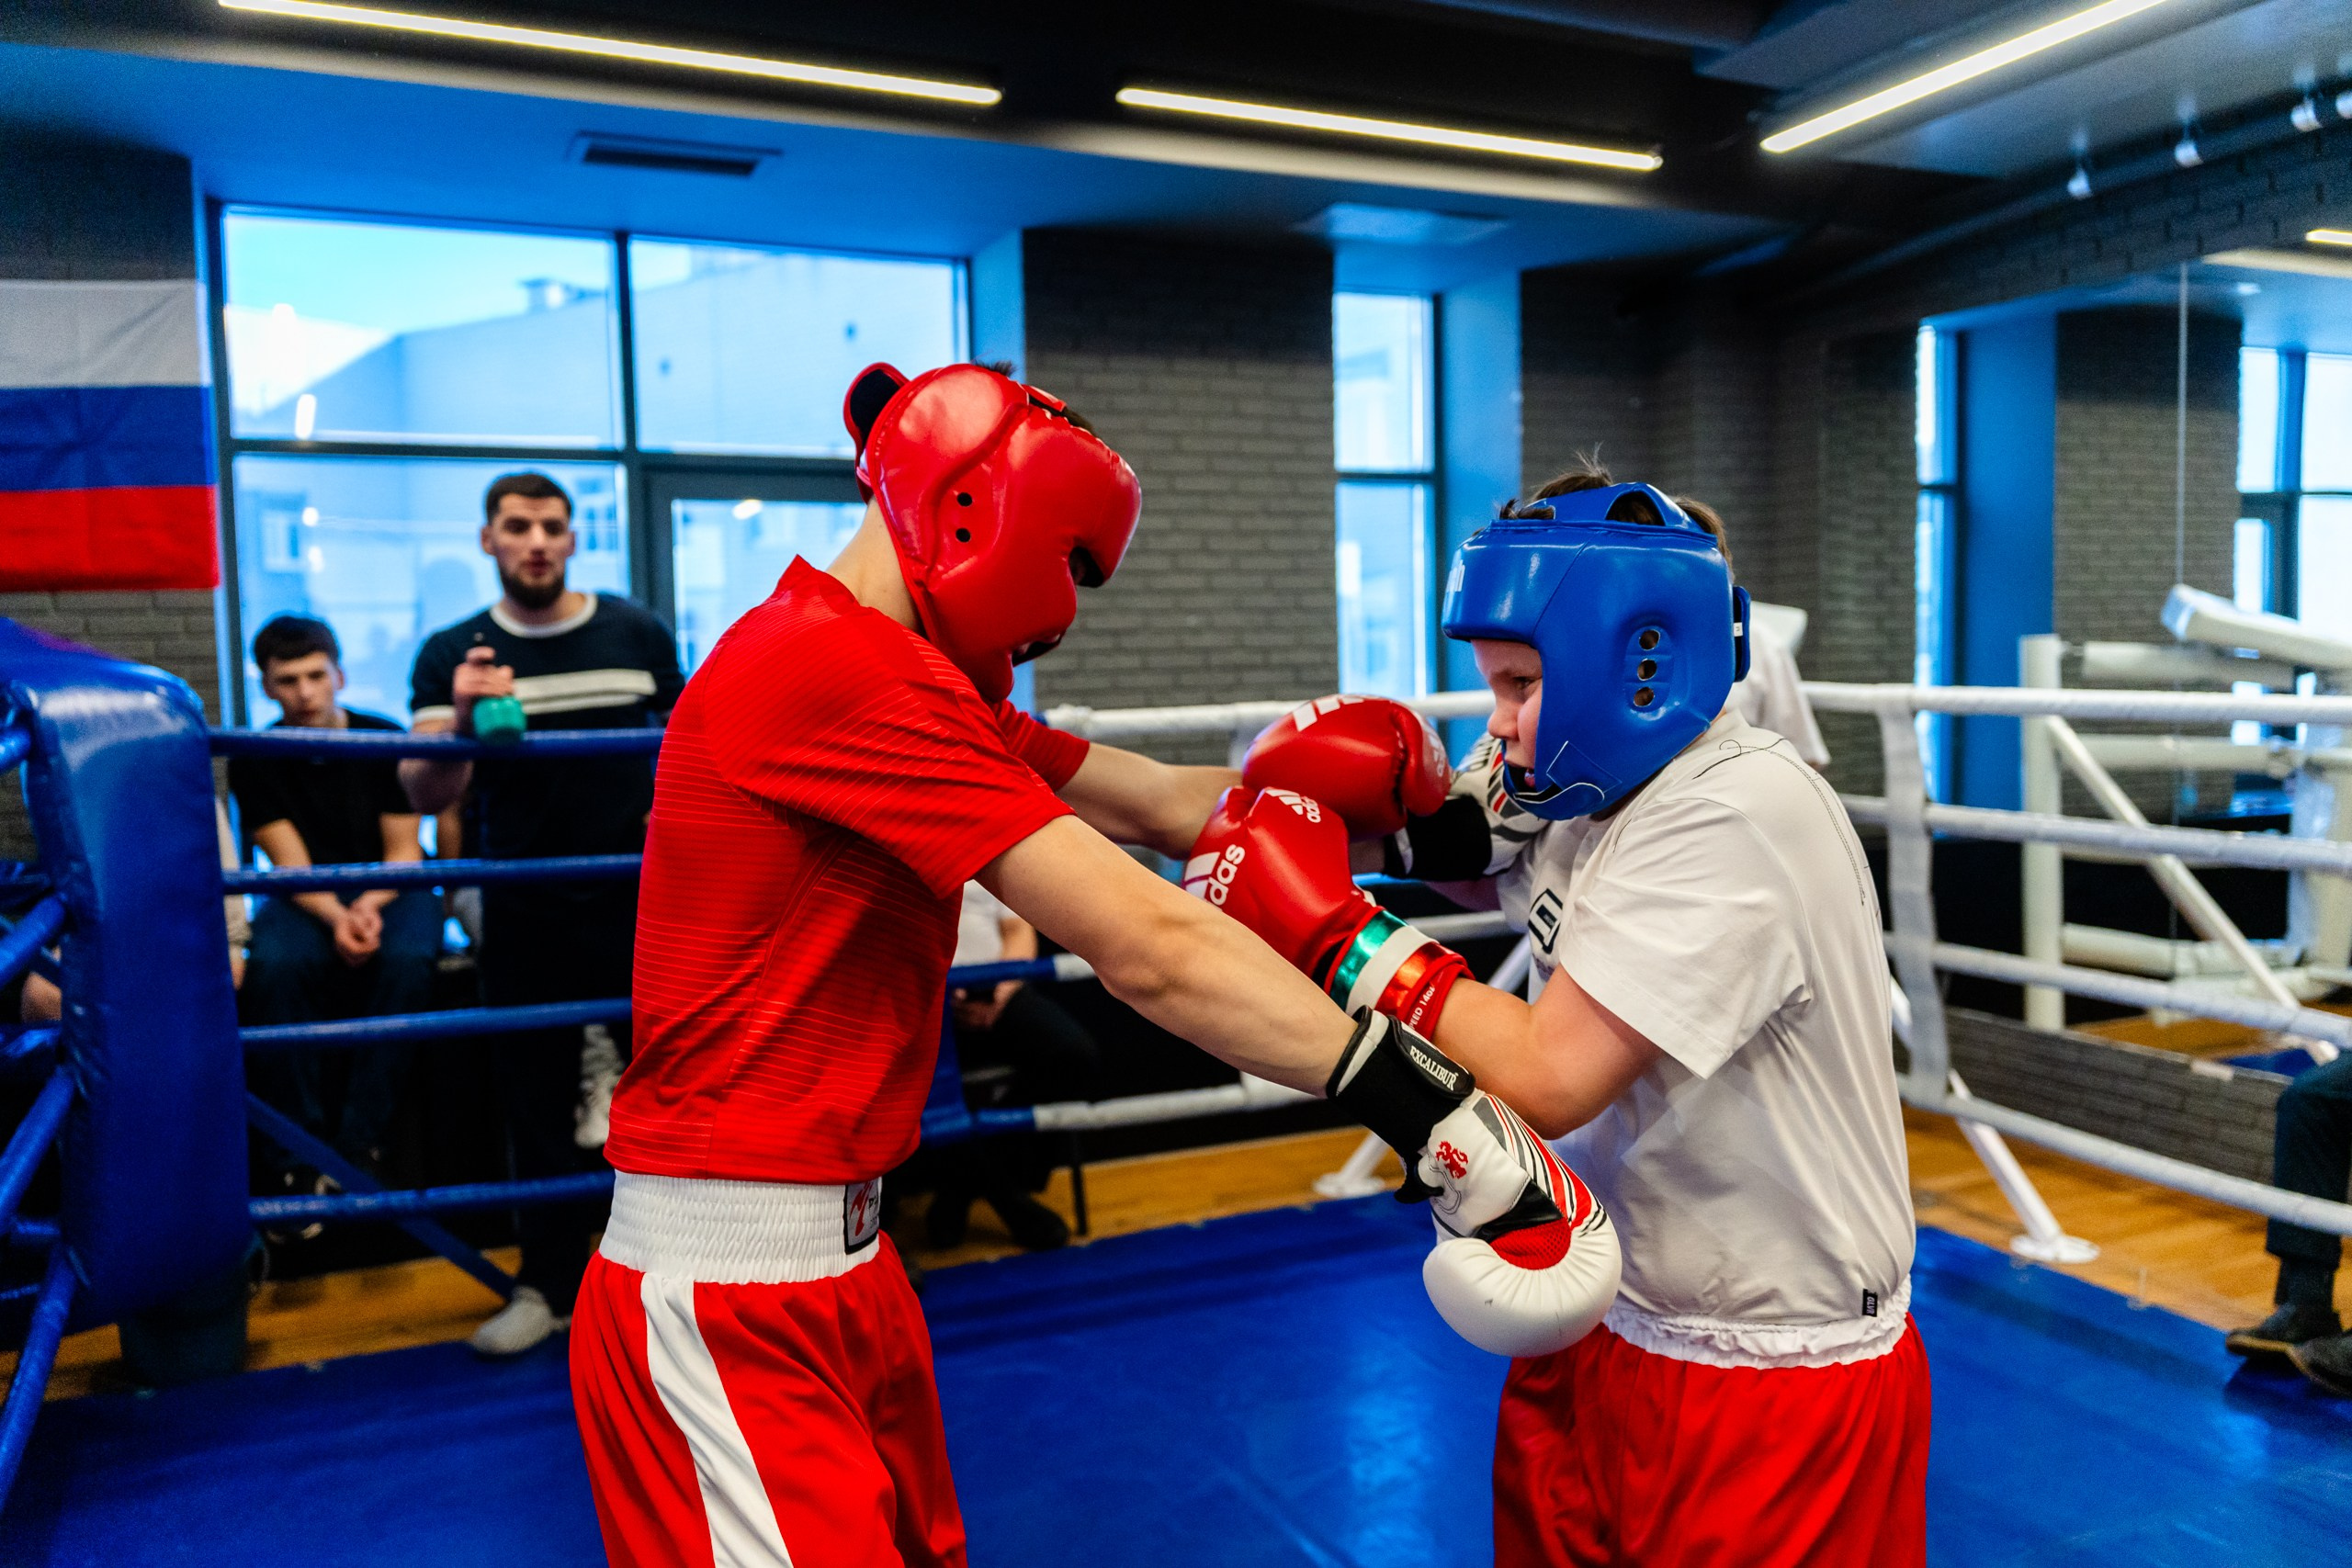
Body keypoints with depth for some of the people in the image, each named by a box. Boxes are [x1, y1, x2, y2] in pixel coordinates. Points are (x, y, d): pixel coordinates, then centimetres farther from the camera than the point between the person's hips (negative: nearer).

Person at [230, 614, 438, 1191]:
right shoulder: (255, 760, -1)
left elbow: (403, 851, -3)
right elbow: (290, 863, -6)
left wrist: (369, 906, -23)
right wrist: (336, 918, -26)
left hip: (388, 889, 0)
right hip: (306, 897, 1)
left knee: (407, 959, -35)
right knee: (276, 965, -34)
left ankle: (358, 1149, -28)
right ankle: (296, 1156, -25)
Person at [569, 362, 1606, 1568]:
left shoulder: (912, 681, 11)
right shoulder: (843, 671, -21)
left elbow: (1168, 807, 10)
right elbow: (1147, 948, -24)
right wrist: (1436, 1116, -21)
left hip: (844, 1270, 10)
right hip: (729, 1307, -10)